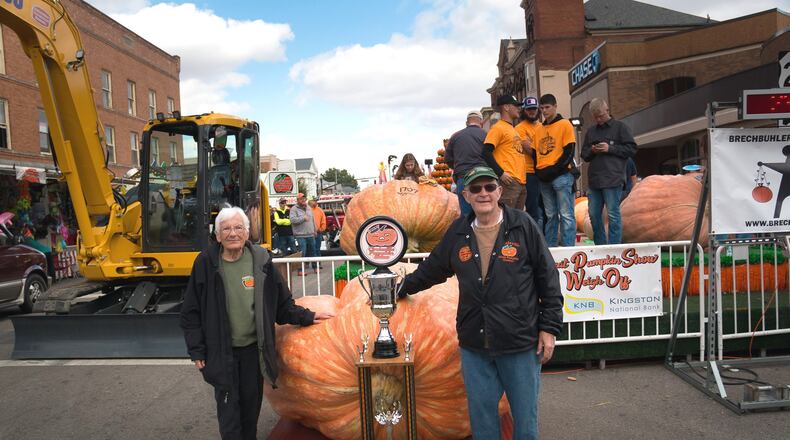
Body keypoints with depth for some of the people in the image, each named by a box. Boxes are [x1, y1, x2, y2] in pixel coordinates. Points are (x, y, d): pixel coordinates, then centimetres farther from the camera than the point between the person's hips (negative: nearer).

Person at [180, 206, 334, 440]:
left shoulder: (261, 260, -4)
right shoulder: (206, 263, -8)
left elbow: (282, 303, 5)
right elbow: (191, 313, -2)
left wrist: (307, 317, -3)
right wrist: (197, 351, -4)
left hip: (253, 349, 2)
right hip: (222, 352, -1)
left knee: (251, 405, 15)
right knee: (228, 409, 5)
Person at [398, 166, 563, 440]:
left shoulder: (523, 225, -5)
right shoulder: (457, 233, 5)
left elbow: (548, 278, -2)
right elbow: (429, 271, 18)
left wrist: (549, 328, -4)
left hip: (521, 344, -3)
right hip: (474, 346, 3)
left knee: (525, 416, 11)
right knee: (481, 418, 15)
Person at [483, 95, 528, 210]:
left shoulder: (513, 129, 23)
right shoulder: (498, 128, -5)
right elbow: (486, 153, -14)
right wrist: (501, 173, -17)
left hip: (521, 181, 9)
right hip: (509, 181, -9)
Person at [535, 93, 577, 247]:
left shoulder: (564, 124, 0)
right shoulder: (540, 128, 17)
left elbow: (569, 152, -7)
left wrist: (554, 170, -14)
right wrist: (538, 170, 4)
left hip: (561, 175, -6)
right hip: (544, 177, 6)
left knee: (566, 215, -6)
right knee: (550, 215, 10)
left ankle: (568, 247, -4)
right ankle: (550, 247, 15)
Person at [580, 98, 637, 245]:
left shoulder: (620, 127, 4)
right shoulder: (591, 131, 18)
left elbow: (632, 149, -1)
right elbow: (584, 154, 21)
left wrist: (610, 148, -9)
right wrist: (591, 151, -1)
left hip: (613, 180, -5)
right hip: (594, 180, 6)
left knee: (613, 215, -5)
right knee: (594, 215, 8)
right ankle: (600, 247, 19)